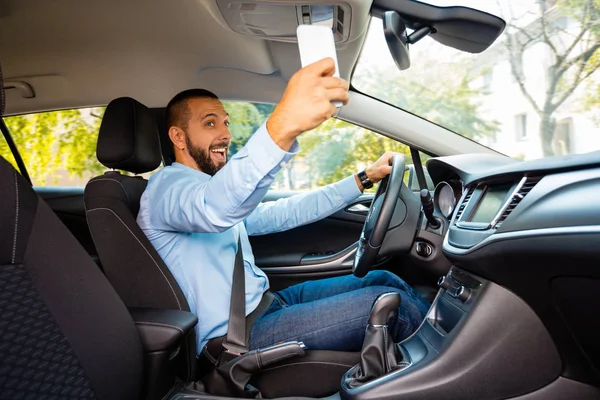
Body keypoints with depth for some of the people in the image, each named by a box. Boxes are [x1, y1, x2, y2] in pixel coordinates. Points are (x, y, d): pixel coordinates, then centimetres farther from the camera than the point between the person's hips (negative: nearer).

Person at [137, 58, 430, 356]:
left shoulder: (210, 186, 17)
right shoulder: (167, 186, -13)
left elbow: (282, 214, 16)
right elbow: (214, 207, -38)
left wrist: (363, 178, 13)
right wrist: (283, 127, -55)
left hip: (264, 304, 9)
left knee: (383, 280, 4)